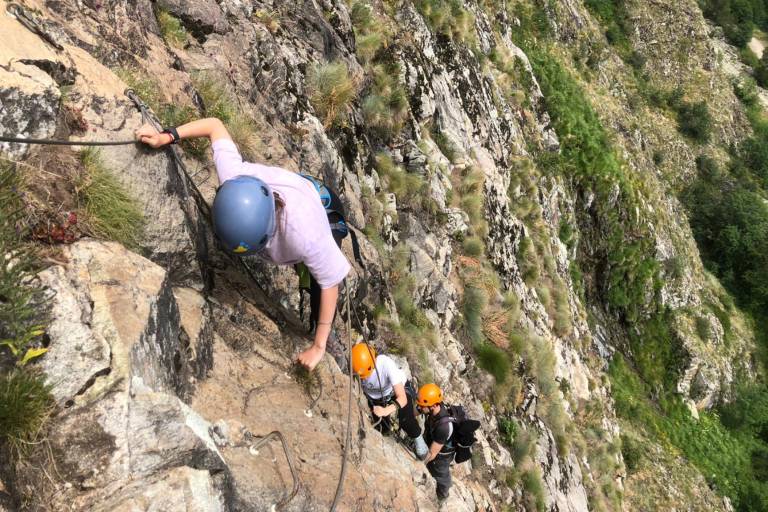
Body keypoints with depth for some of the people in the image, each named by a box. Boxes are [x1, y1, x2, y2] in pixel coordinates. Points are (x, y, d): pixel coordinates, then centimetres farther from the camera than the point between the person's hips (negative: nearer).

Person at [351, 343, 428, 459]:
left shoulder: (386, 364, -41)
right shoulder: (355, 368, -33)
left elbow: (402, 398, -42)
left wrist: (386, 411, -58)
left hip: (398, 388, -2)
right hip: (374, 396, 3)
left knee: (406, 422, -17)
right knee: (383, 428, -3)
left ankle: (417, 438, 13)